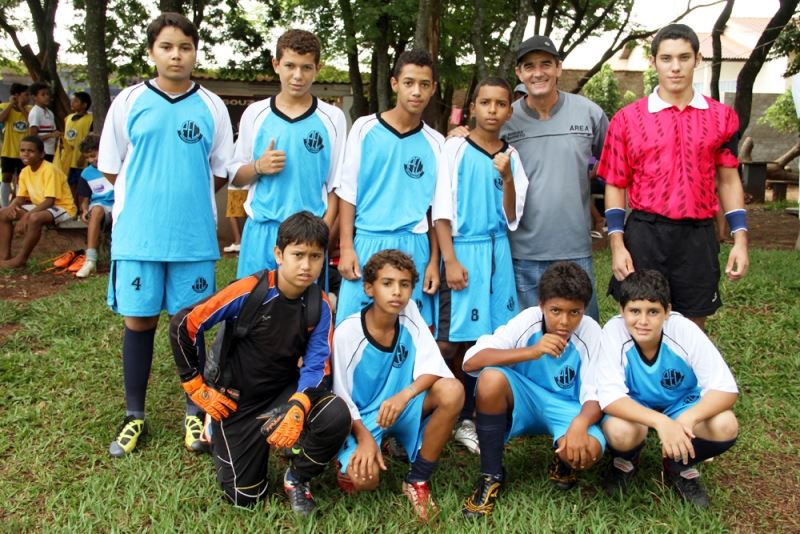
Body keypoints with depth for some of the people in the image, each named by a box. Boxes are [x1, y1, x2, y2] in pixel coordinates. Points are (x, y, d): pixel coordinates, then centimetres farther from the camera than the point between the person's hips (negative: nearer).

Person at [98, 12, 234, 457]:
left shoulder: (212, 107, 3)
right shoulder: (129, 102, 2)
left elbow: (221, 173, 8)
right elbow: (112, 169, 6)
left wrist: (187, 196, 3)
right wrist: (149, 194, 5)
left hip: (194, 236, 0)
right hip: (138, 234, 0)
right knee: (139, 321, 7)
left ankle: (195, 412, 22)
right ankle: (135, 416, 22)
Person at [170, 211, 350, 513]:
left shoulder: (320, 306, -12)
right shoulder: (249, 292, -22)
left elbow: (317, 368, -14)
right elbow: (183, 325, -17)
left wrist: (297, 408, -35)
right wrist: (196, 385, -10)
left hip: (284, 392, 2)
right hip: (238, 401, -2)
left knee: (337, 415, -28)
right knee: (245, 497, 4)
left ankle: (297, 478, 2)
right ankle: (219, 433, 33)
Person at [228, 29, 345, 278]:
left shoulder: (333, 118, 2)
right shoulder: (255, 114, 4)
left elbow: (336, 184, 4)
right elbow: (235, 176, 11)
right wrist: (258, 167, -10)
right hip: (261, 230, 1)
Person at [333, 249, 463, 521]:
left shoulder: (410, 314, -10)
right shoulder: (347, 333, -19)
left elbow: (434, 368, -16)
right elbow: (341, 397, -12)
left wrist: (404, 396, -34)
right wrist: (364, 437, -24)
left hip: (400, 407, 3)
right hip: (361, 417, -3)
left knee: (452, 391, -25)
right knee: (365, 478, -29)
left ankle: (417, 479, -8)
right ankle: (350, 458, 12)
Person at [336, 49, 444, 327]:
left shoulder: (435, 143, 7)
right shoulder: (365, 128, 2)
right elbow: (347, 192, 2)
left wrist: (434, 260, 6)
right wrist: (346, 247, -5)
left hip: (414, 248, 2)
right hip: (368, 243, -1)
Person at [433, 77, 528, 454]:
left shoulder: (511, 157, 10)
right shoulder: (456, 148, -1)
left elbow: (512, 218, 6)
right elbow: (441, 210, -4)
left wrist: (507, 177, -9)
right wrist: (450, 260, -11)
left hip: (497, 251, 4)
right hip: (462, 250, -4)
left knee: (477, 341, 7)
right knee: (450, 341, -4)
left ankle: (465, 420, 18)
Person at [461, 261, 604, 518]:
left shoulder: (590, 332, -18)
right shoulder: (528, 320, -20)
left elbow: (594, 397, -17)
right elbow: (471, 362, -30)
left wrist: (580, 423, -40)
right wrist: (531, 352, -40)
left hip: (565, 408, 0)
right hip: (523, 400, 1)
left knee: (588, 450, -34)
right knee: (491, 377, -33)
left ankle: (562, 462, 8)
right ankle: (491, 475, -13)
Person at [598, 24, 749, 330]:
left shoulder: (721, 117, 6)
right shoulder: (628, 118, 0)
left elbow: (728, 180, 10)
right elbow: (615, 186, 1)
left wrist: (740, 239, 1)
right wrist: (617, 245, -7)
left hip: (698, 238, 2)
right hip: (644, 236, -1)